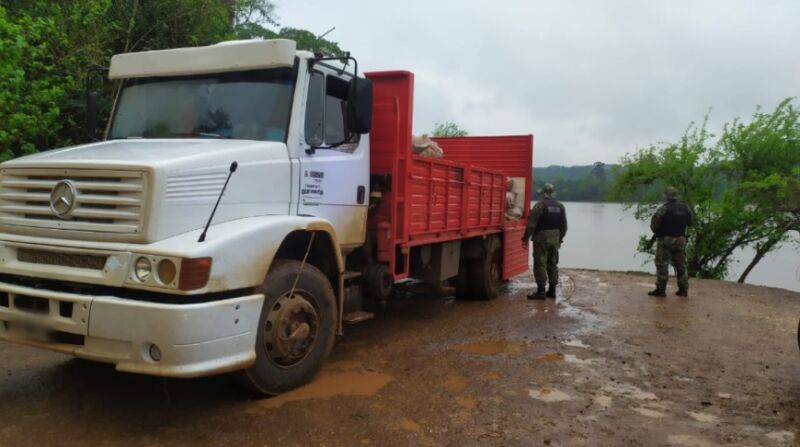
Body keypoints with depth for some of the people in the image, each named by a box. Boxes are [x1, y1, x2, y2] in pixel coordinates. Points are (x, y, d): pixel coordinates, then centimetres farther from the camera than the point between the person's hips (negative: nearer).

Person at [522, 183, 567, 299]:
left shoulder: (539, 205, -11)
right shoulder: (560, 207, 10)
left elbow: (531, 224, -15)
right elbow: (564, 226, 14)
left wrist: (526, 238, -8)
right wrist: (560, 239, 23)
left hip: (541, 238, -7)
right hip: (555, 239, 7)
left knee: (540, 264, -4)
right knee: (552, 264, 13)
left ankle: (541, 291, -7)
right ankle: (552, 290, 16)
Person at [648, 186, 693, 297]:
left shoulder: (664, 208, -13)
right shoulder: (685, 208, 4)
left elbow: (654, 224, -13)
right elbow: (689, 223, 12)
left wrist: (657, 232, 6)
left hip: (666, 240, -5)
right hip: (680, 240, 5)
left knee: (662, 265, -1)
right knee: (681, 265, 13)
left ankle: (661, 289, -4)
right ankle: (683, 290, 16)